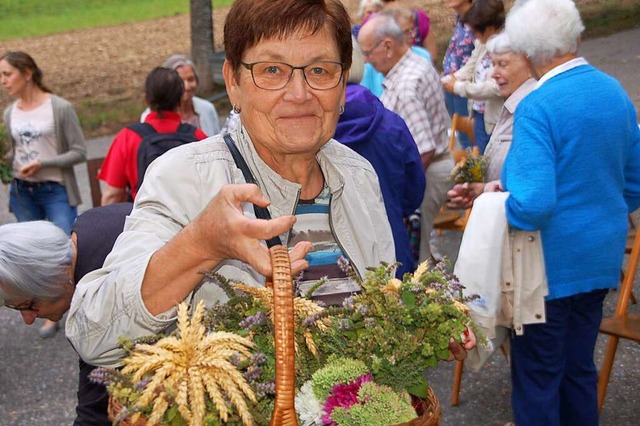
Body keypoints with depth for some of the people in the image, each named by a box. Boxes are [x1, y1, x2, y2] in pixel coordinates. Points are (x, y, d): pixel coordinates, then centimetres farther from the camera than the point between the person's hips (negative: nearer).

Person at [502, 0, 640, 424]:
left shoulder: (537, 107, -21)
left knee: (537, 377, 8)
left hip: (550, 263, -7)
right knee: (580, 367, 20)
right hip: (602, 257, 7)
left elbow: (533, 203, -28)